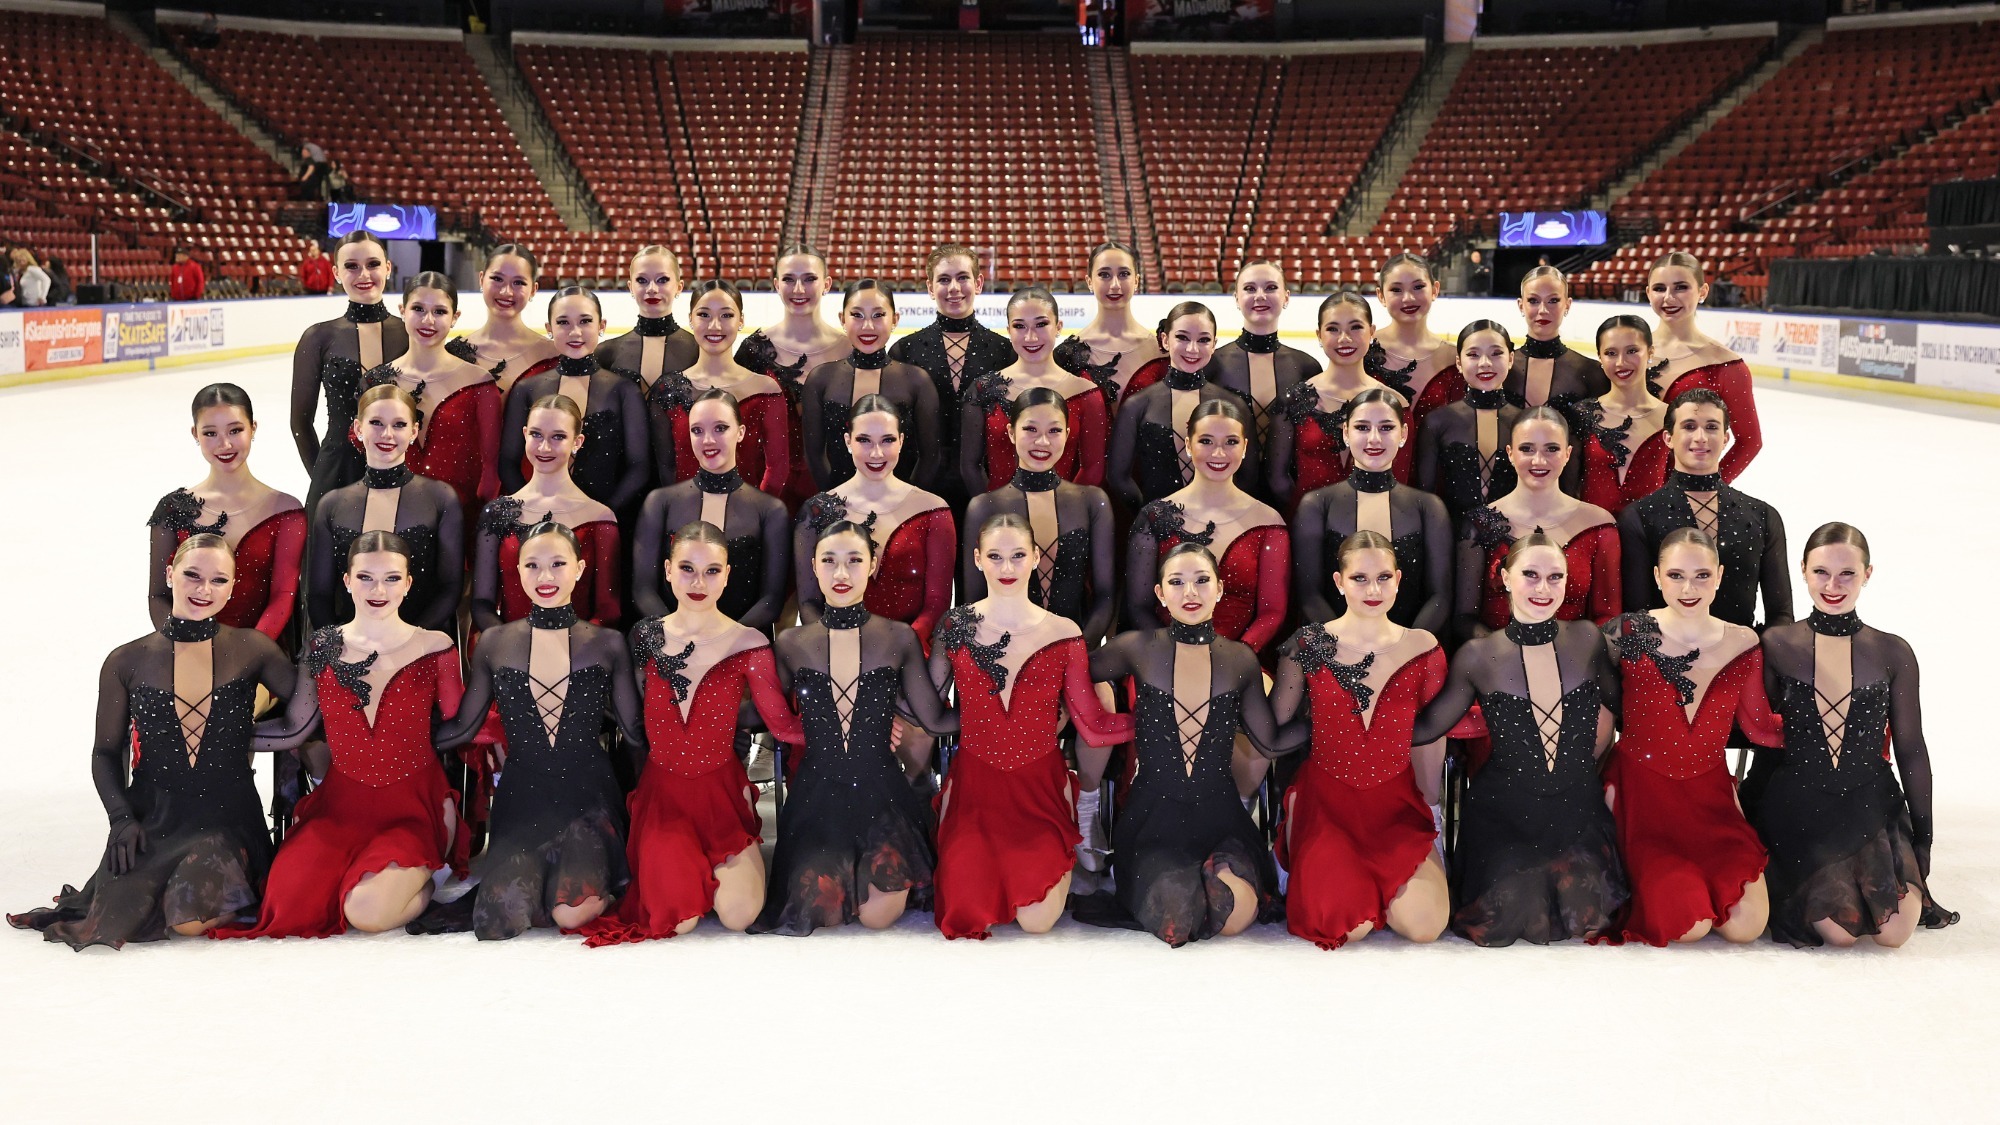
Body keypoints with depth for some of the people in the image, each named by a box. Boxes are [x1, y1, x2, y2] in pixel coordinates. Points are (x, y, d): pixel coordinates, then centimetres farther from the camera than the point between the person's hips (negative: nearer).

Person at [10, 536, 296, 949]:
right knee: (118, 919, -22)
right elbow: (106, 752, 10)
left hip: (228, 819, -2)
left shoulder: (251, 650, 1)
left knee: (190, 918, -28)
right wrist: (122, 818, -3)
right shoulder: (128, 662, 5)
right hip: (152, 820, 2)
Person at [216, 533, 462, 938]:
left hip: (412, 809, -3)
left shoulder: (434, 649, -4)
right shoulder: (323, 647, 3)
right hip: (341, 804, 3)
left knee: (367, 913, -26)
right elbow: (293, 731, 9)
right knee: (287, 907, -18)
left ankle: (422, 873, 7)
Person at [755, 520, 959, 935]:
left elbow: (936, 718, 1)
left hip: (882, 795, 0)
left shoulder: (899, 638, 0)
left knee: (878, 916, -8)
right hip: (816, 796, 1)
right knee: (821, 911, -10)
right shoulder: (791, 644, 2)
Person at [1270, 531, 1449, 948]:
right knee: (1346, 925, -20)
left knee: (1425, 925, -16)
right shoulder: (1310, 644, -4)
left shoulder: (1422, 649, 0)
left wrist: (1429, 801, 15)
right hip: (1326, 800, -2)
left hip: (1396, 804, 2)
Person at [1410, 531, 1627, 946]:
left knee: (1591, 919, -14)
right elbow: (1424, 728, -2)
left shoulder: (1587, 639, -1)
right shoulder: (1478, 656, -6)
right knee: (1498, 927, -14)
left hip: (1578, 814, 2)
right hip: (1501, 815, -1)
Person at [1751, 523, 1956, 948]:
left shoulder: (1892, 653, 3)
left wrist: (1923, 842, 7)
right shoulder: (1776, 644, -1)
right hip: (1798, 810, -2)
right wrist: (1751, 821, 0)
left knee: (1895, 932, -19)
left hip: (1872, 807, 2)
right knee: (1840, 932, -22)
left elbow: (1911, 749, 8)